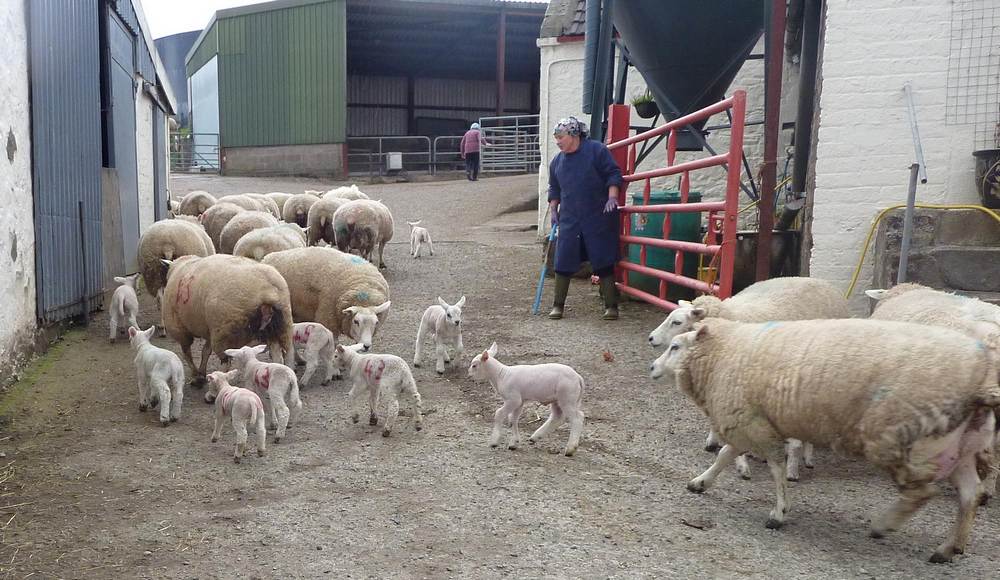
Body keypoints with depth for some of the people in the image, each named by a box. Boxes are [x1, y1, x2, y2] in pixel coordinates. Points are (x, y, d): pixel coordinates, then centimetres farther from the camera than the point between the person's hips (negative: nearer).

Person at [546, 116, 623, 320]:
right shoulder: (557, 162, 13)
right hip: (569, 220, 4)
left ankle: (611, 306, 7)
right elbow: (554, 189, 23)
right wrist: (553, 210, 15)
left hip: (599, 219, -4)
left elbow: (613, 174, -5)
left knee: (603, 263, -1)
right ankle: (558, 305, 12)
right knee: (563, 263, 0)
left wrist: (612, 197, -16)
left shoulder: (596, 150, -4)